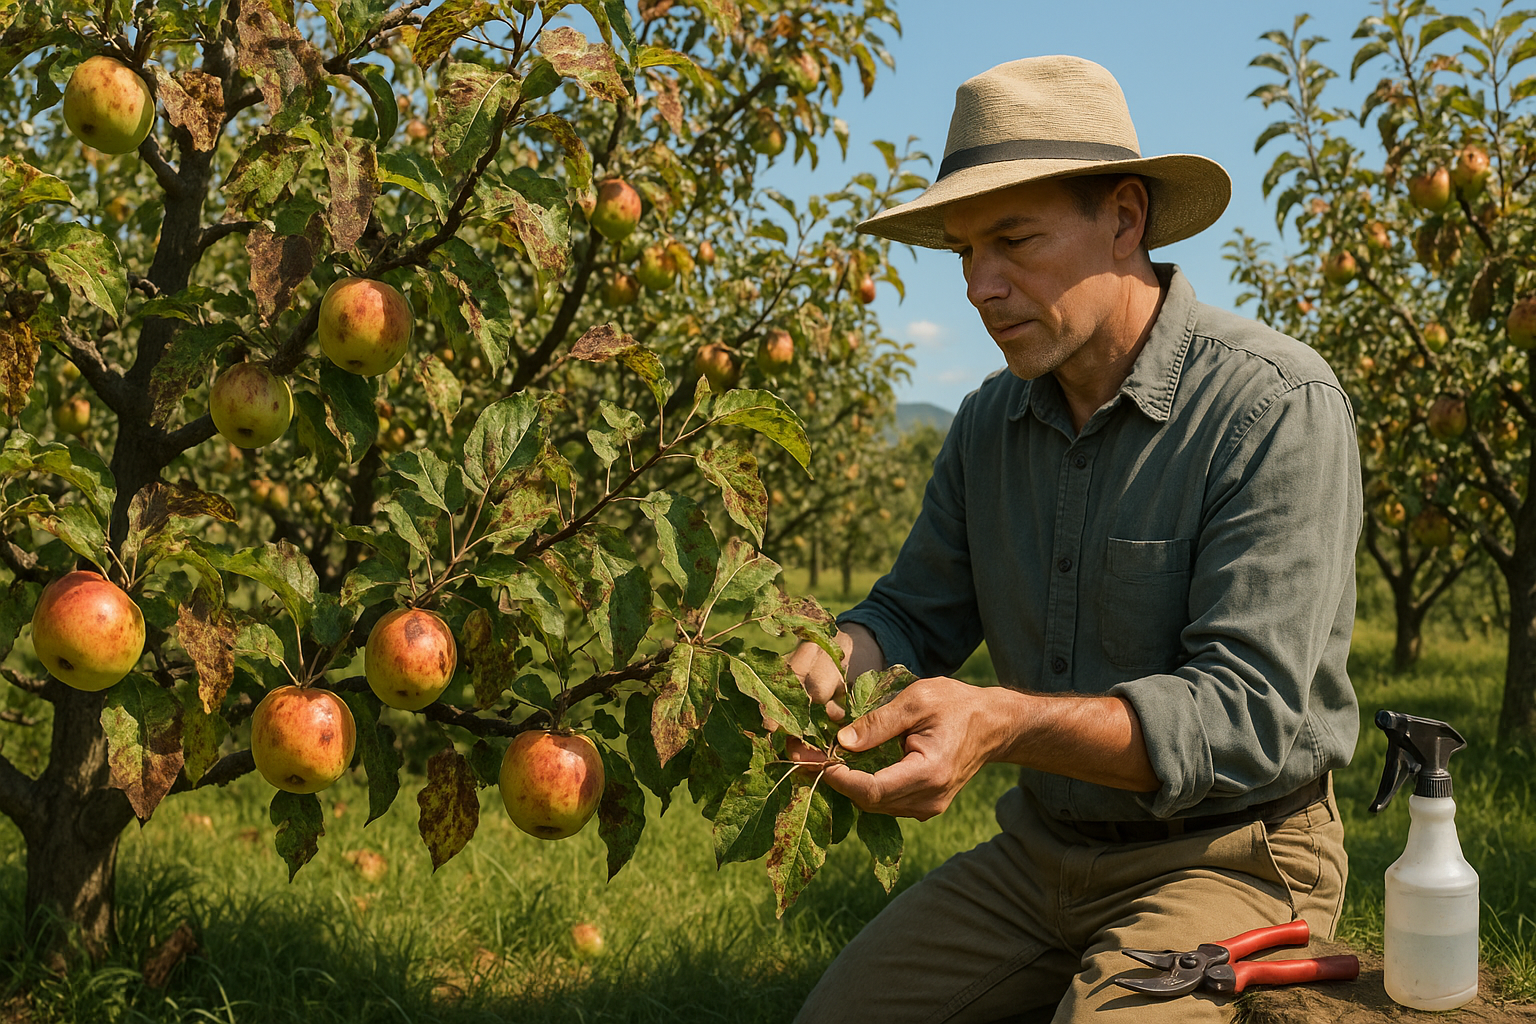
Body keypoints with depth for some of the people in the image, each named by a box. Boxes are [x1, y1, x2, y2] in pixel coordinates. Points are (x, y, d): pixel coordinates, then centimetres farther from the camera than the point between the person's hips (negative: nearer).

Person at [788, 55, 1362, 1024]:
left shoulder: (1279, 407, -20)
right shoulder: (991, 422, 2)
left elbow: (1248, 710, -27)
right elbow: (916, 614, 9)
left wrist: (1005, 723, -40)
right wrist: (833, 661, -16)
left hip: (1230, 860, -6)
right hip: (1042, 849, 6)